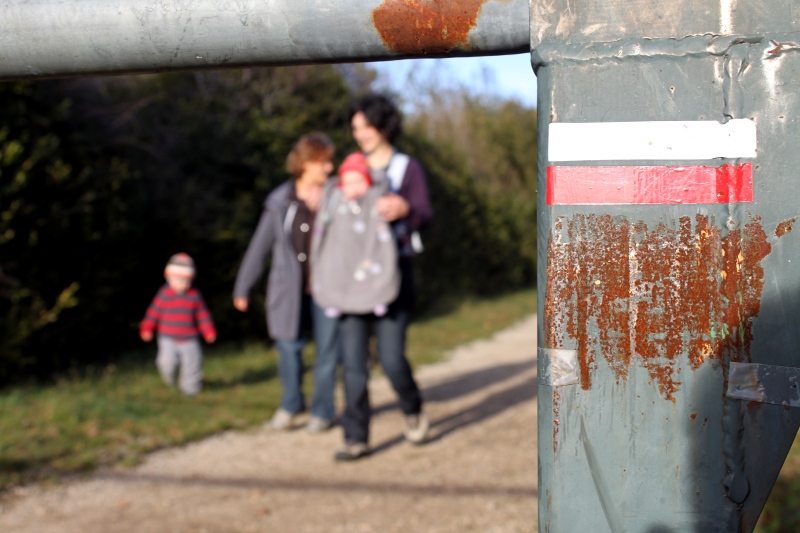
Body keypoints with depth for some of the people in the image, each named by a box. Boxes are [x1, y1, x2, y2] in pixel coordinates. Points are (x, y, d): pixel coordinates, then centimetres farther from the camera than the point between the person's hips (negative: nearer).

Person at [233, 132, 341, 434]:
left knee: (327, 350, 4)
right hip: (290, 288, 0)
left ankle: (322, 411, 22)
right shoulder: (280, 202, 0)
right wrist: (243, 287, 8)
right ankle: (291, 404, 22)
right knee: (289, 345, -2)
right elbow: (260, 246, 6)